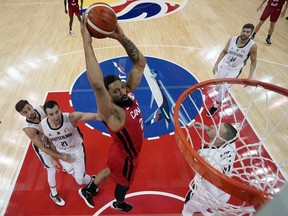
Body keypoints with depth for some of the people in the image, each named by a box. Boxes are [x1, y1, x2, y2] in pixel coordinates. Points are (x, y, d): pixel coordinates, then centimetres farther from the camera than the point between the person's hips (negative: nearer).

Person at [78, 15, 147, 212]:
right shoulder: (112, 113, -39)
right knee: (124, 181, 25)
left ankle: (87, 190, 56)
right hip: (126, 156, -6)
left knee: (112, 169, 32)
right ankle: (119, 204, 59)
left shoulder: (128, 93, -19)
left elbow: (140, 63, -21)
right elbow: (97, 84, -60)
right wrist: (87, 42, -61)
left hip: (124, 151, 6)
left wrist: (122, 37, -35)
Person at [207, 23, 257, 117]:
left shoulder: (252, 46, -18)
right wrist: (216, 64, -1)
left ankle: (215, 106, 13)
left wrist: (249, 77, -13)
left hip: (235, 70, -3)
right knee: (217, 88, 11)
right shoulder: (232, 39, -11)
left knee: (222, 89, -12)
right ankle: (223, 92, 49)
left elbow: (253, 62, -7)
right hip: (224, 66, 3)